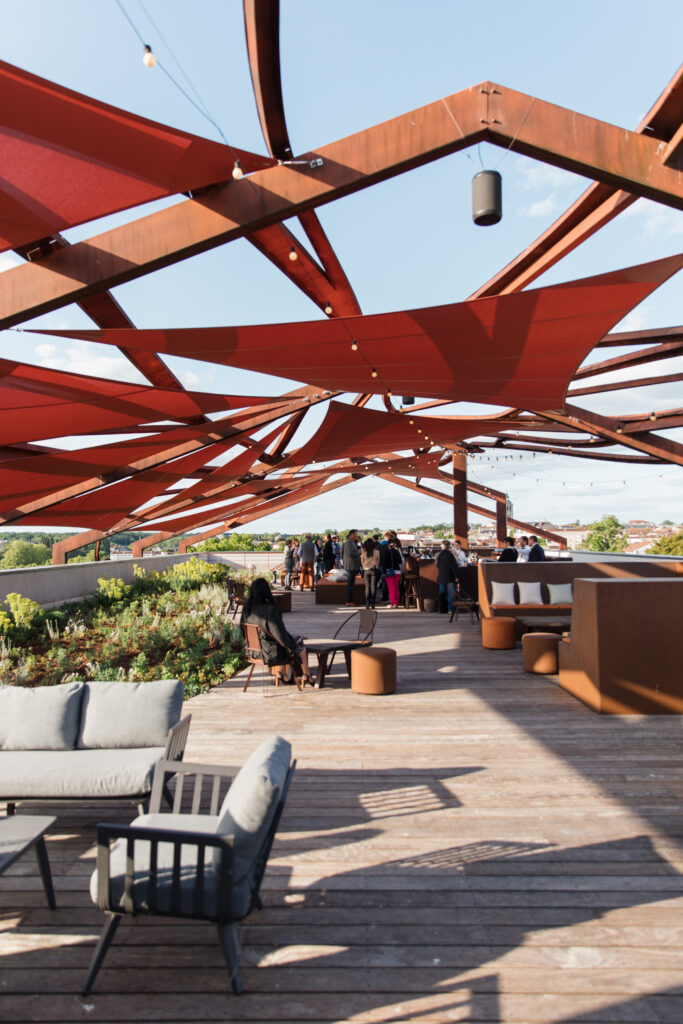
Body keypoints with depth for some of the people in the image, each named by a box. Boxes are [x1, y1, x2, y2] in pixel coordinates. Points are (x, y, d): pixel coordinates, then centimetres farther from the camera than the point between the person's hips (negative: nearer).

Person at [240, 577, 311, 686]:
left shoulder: (247, 610, -8)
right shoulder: (270, 610, -29)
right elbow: (280, 633, -25)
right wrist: (291, 646, -6)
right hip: (272, 652, -7)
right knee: (301, 648, 21)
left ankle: (281, 673, 35)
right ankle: (306, 676, 40)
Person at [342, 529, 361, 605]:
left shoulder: (352, 542, 19)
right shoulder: (349, 542, -15)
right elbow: (350, 553, -26)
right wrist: (359, 552, -13)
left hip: (352, 566, 11)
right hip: (351, 566, -11)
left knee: (351, 583, 15)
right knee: (350, 583, -8)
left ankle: (350, 600, 21)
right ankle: (349, 601, -6)